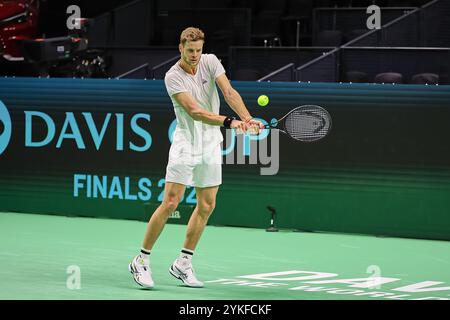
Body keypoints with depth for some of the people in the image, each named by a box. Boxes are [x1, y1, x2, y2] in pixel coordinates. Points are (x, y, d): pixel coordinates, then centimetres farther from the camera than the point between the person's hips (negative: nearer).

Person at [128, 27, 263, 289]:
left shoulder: (210, 62, -3)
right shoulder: (173, 77, -16)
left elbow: (229, 92, -15)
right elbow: (194, 111, -26)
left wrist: (247, 118, -31)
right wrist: (229, 122, -37)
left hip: (211, 144, 5)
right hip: (186, 142, -5)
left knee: (206, 206, 5)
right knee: (170, 203, -11)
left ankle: (183, 264, 16)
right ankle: (142, 261, -1)